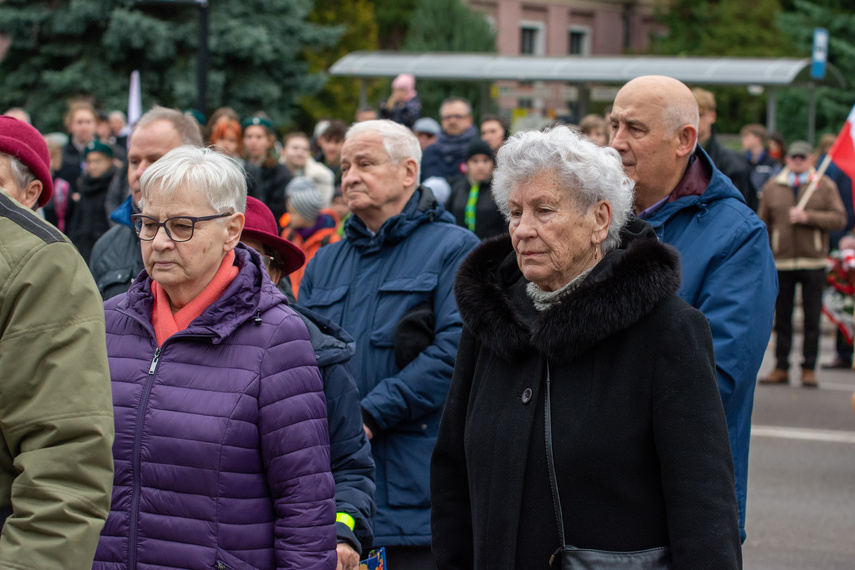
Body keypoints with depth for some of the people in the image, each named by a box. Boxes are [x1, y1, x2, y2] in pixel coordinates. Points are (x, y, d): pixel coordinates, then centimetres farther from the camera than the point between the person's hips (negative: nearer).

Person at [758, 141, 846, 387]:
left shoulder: (825, 186, 6)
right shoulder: (772, 187, 10)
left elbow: (839, 219, -3)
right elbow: (763, 225, 11)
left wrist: (808, 217, -14)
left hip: (813, 263, -1)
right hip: (781, 263, 1)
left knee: (812, 319, 1)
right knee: (782, 318, 3)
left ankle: (809, 369, 8)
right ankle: (781, 368, 9)